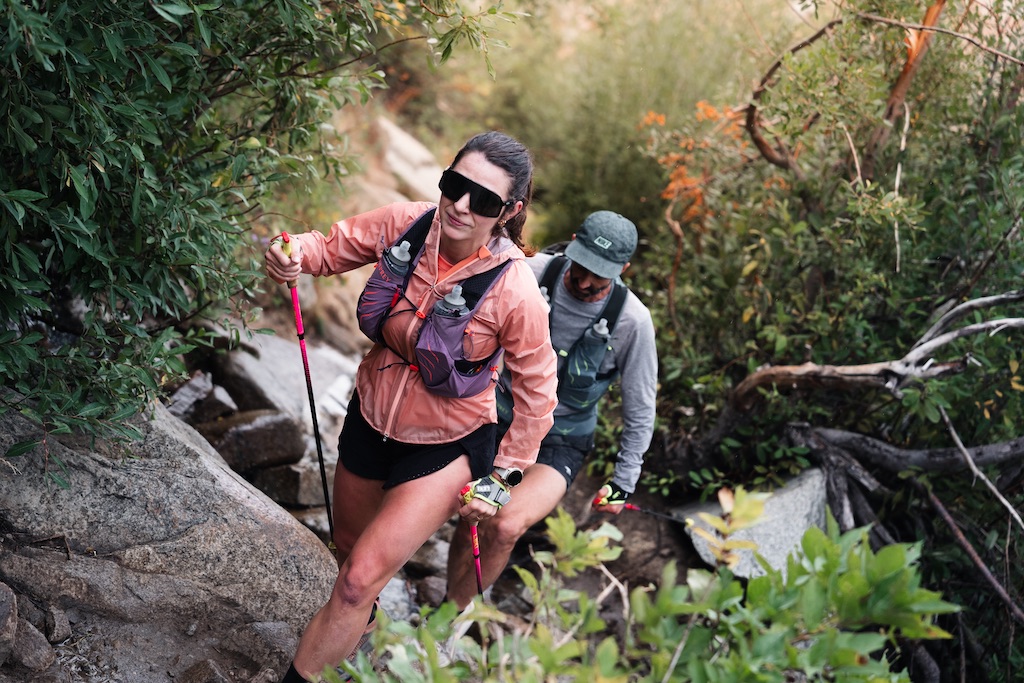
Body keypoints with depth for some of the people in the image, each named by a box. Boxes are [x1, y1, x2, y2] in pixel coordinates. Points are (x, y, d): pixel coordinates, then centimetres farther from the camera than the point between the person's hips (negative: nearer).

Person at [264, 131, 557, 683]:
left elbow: (535, 392, -15)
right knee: (350, 548, 28)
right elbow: (333, 247, -3)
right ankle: (363, 626, 62)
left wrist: (500, 478, -10)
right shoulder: (406, 223, -19)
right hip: (371, 417, 5)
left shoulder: (516, 294, -29)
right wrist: (295, 253, -26)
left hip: (446, 447, -5)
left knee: (359, 579, -13)